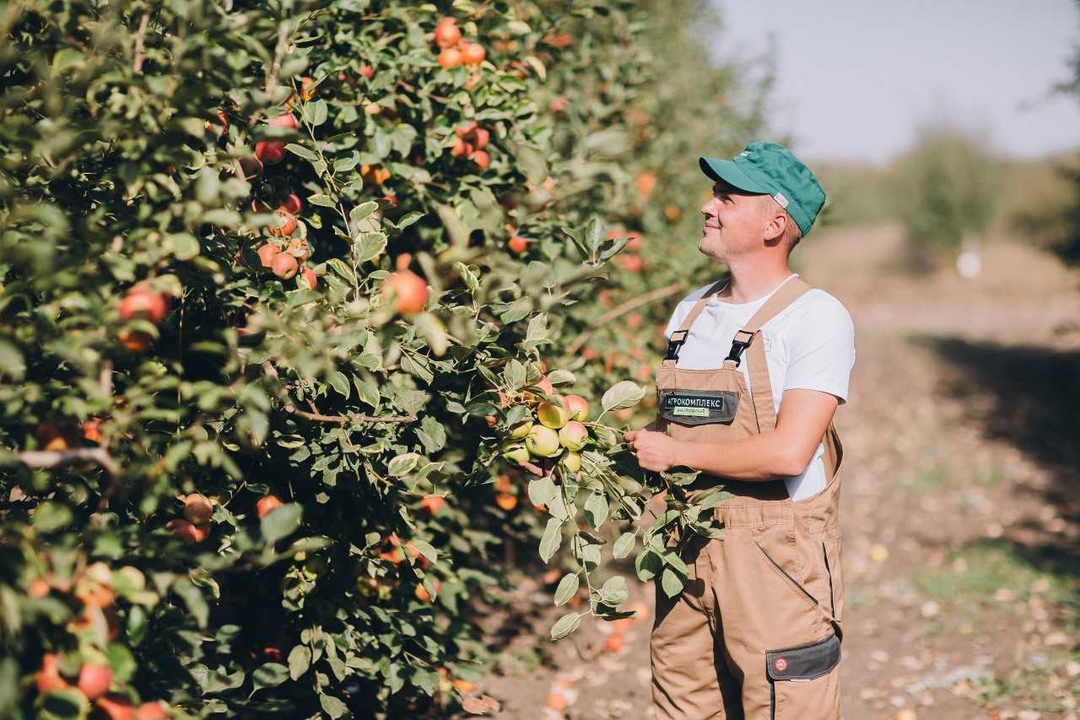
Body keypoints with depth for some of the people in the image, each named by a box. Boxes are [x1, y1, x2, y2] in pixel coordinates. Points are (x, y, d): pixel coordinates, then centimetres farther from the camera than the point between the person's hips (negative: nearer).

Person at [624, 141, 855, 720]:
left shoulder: (817, 318, -11)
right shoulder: (691, 312, 11)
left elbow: (788, 452, -22)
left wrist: (674, 453, -12)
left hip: (778, 561, -6)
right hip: (684, 556, 6)